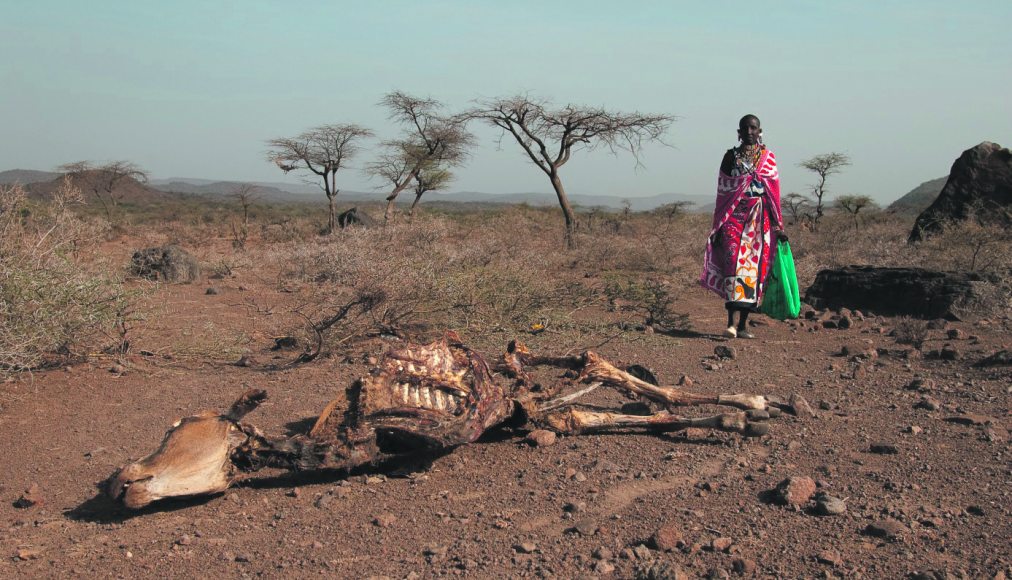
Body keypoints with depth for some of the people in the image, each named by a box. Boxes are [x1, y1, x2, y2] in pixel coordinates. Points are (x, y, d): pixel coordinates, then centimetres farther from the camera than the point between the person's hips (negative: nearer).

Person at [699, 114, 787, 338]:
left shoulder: (767, 157, 10)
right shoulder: (731, 156, 8)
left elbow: (774, 192, 8)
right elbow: (722, 192, 7)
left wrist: (778, 225, 4)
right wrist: (718, 225, 3)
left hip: (759, 219, 2)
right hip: (734, 216, -2)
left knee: (754, 266, 0)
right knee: (734, 260, -17)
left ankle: (743, 325, 7)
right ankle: (731, 322, -22)